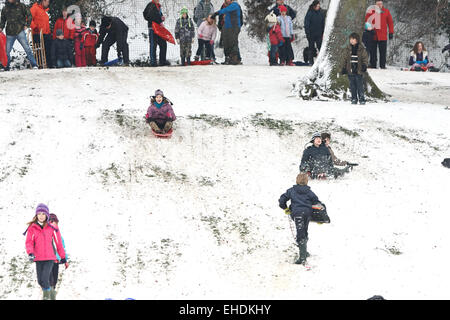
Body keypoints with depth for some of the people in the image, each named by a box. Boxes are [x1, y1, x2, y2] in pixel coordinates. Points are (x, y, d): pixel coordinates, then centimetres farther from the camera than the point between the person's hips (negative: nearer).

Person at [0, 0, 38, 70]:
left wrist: (27, 25, -1)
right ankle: (6, 68, 17)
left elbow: (29, 15, 5)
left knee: (27, 48, -12)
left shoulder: (21, 6, 2)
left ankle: (34, 65, -10)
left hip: (20, 31, -3)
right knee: (6, 51, 5)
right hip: (9, 33, 3)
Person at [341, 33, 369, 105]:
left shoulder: (361, 49, -2)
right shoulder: (348, 49, 9)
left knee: (360, 85, -5)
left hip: (358, 70, -4)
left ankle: (362, 99, 0)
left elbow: (365, 58, 1)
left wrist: (364, 66, -10)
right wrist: (344, 68, 11)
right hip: (350, 70, 4)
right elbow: (345, 59, 15)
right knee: (352, 86, 7)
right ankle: (354, 99, 14)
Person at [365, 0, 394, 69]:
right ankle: (373, 65, 7)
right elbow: (366, 22, 4)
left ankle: (383, 65, 5)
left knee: (383, 52, 0)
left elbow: (390, 22, 11)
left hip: (383, 36, 1)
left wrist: (391, 33, 6)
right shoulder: (371, 11, 3)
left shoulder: (386, 11, 7)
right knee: (373, 52, 3)